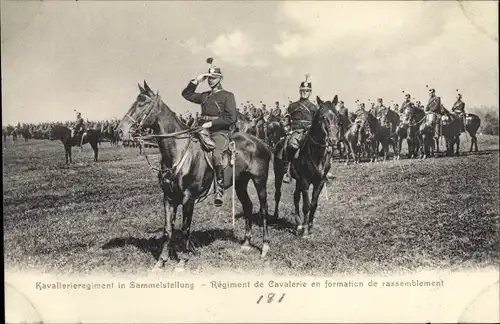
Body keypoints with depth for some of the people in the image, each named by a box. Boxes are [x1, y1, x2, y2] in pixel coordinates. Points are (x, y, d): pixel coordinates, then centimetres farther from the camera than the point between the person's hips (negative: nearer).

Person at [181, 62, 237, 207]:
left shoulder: (228, 96, 2)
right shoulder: (205, 96, 19)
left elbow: (231, 118, -7)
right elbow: (186, 94, 23)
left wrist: (211, 123, -14)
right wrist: (196, 81, 10)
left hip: (220, 131, -7)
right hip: (204, 131, 7)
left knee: (216, 154, -30)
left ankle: (219, 192, -29)